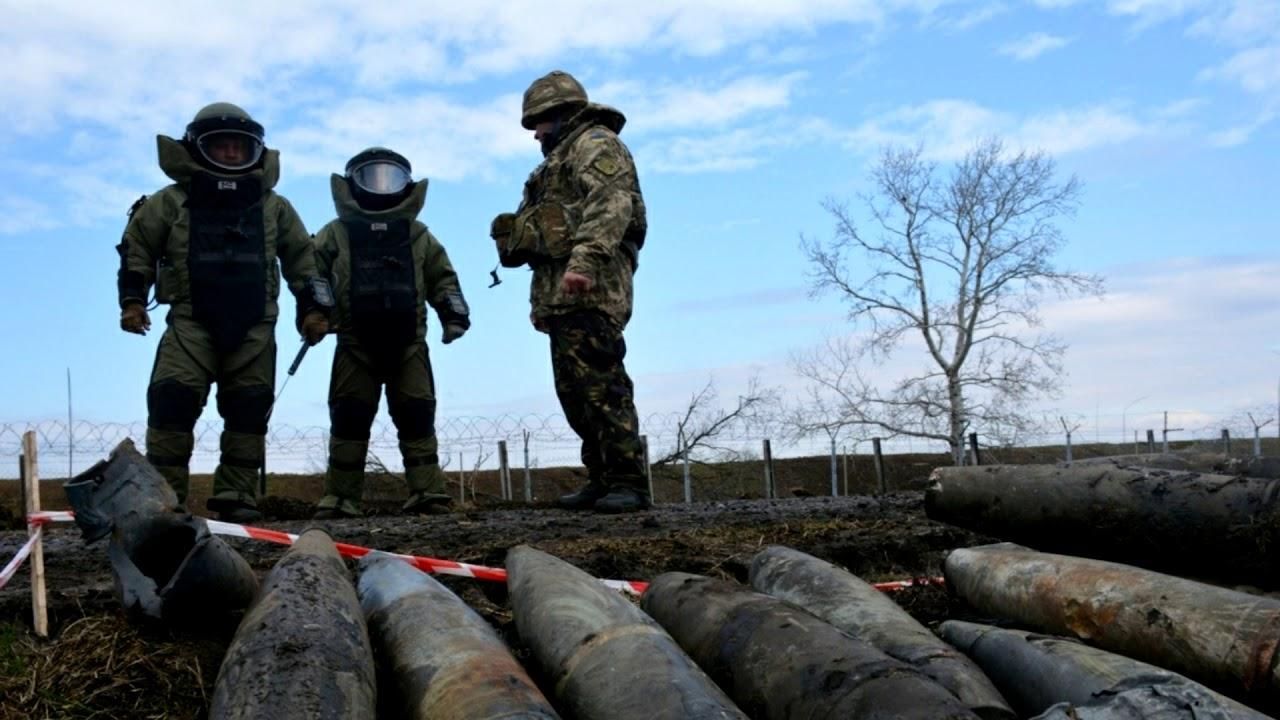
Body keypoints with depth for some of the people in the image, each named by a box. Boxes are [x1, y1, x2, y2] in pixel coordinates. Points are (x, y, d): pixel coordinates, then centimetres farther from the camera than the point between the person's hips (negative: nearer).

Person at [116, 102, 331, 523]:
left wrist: (313, 307, 9)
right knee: (173, 400, -14)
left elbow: (302, 258, 17)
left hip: (254, 326, 2)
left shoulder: (274, 208, 12)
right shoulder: (172, 202, 6)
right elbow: (137, 248, 12)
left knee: (248, 409, 0)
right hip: (190, 320, -2)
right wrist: (132, 299, 3)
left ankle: (237, 497, 6)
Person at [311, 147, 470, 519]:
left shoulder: (419, 236, 16)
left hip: (408, 343, 1)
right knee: (350, 419, -1)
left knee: (417, 418, -3)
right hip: (356, 345, -1)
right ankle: (341, 497, 4)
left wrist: (453, 312, 2)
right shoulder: (336, 234, 10)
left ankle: (427, 492, -2)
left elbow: (442, 278, 18)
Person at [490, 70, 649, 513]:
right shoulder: (563, 158, 32)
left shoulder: (596, 143, 1)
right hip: (564, 294, 10)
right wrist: (516, 239, 9)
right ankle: (602, 480, 13)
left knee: (600, 385, -15)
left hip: (588, 288, -10)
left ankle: (628, 483, -15)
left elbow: (611, 204, -18)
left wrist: (584, 259, -30)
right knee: (575, 391, 8)